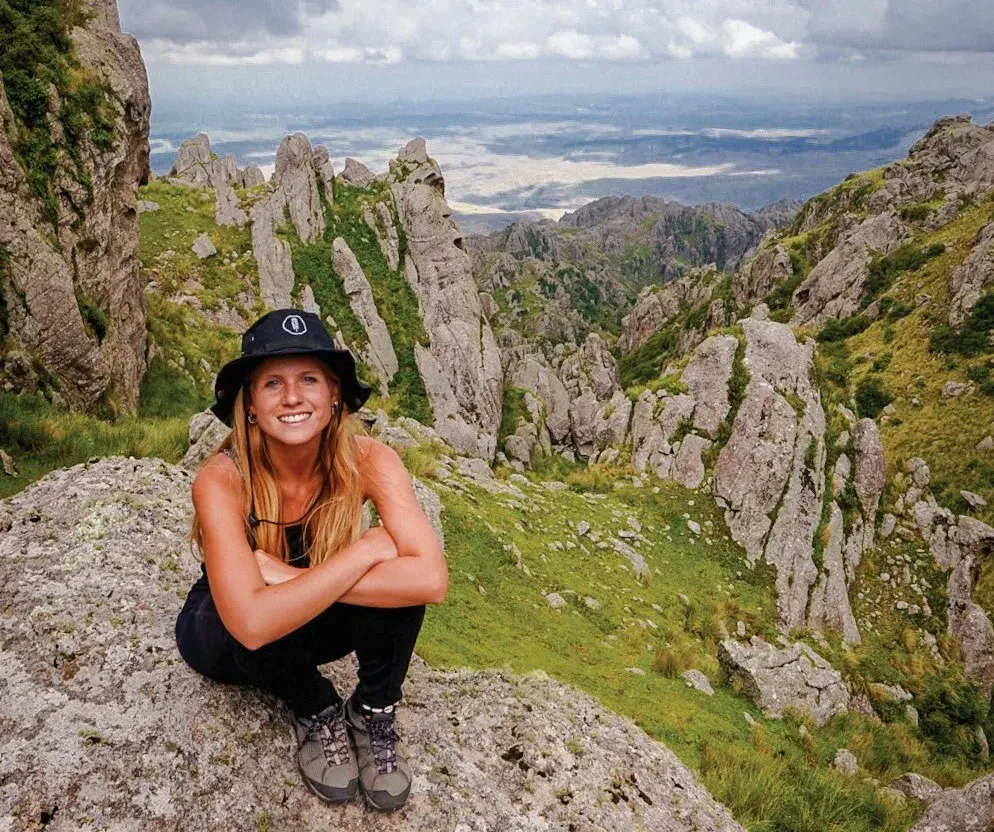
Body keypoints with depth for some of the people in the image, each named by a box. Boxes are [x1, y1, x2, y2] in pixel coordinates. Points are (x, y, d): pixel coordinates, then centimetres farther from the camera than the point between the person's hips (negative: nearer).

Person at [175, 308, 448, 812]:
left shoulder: (367, 460, -26)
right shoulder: (222, 479, -32)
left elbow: (431, 579, -37)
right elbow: (251, 623, -43)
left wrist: (292, 579, -38)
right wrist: (365, 550, -38)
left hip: (316, 625, 1)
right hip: (226, 639, -1)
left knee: (398, 579, -31)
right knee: (255, 635, -38)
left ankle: (374, 713, -6)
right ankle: (316, 712, -6)